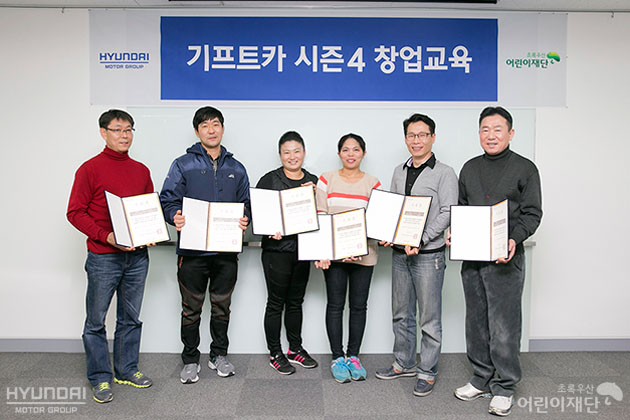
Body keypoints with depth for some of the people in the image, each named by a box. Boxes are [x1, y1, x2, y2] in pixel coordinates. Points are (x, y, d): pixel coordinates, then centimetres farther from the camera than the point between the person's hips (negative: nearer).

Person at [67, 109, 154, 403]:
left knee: (130, 318, 14)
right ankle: (100, 378, 21)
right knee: (96, 321, 6)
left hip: (137, 257, 5)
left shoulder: (141, 171, 10)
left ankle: (127, 370, 29)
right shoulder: (90, 169, -5)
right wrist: (106, 236, -19)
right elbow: (75, 212, -7)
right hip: (103, 258, -4)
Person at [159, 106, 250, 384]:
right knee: (191, 309, 8)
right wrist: (175, 216, -22)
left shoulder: (236, 168, 12)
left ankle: (219, 355, 30)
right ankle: (190, 359, 24)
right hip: (192, 249, -2)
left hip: (226, 251, 3)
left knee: (222, 306, 13)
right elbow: (167, 200, -1)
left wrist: (245, 219, -7)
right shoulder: (183, 165, 2)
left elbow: (246, 203, 14)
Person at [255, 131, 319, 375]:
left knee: (296, 302, 16)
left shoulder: (313, 181, 9)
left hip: (303, 250, 5)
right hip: (277, 249, -4)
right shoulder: (270, 180, -4)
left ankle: (295, 349, 30)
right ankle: (275, 354, 19)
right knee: (276, 303, 5)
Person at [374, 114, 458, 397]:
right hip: (400, 254, 6)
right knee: (401, 314, 16)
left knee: (429, 318, 4)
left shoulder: (444, 173, -5)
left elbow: (447, 214, -13)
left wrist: (419, 240, -21)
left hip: (428, 255, -6)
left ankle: (427, 372, 19)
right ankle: (404, 363, 32)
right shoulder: (399, 172, 13)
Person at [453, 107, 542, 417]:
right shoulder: (469, 169, 14)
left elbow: (532, 213, -4)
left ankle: (503, 388, 16)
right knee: (476, 322, 12)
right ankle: (481, 379, 28)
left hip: (506, 257, -5)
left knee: (504, 325, 0)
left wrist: (514, 240, -20)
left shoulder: (525, 168, 0)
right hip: (471, 257, 5)